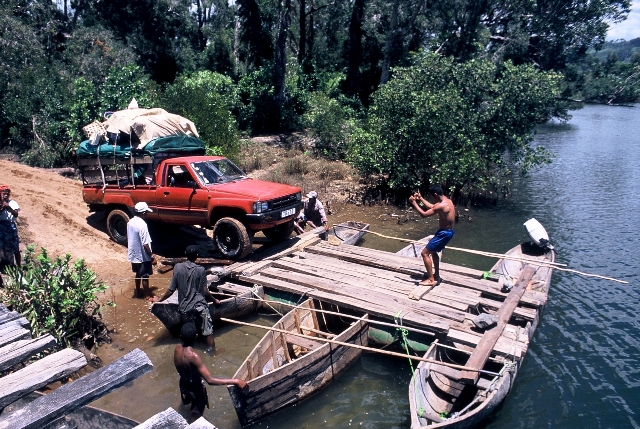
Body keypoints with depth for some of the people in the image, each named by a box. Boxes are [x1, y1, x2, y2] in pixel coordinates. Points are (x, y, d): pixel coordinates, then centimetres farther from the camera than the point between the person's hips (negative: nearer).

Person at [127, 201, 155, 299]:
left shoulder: (130, 222, 0)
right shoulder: (142, 225, -26)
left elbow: (128, 239, 11)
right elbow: (145, 244, -25)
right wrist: (152, 256, -17)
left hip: (134, 255, 8)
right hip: (143, 256, -8)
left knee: (138, 274, 23)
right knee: (145, 277, 6)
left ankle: (137, 293, 36)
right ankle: (148, 296, 18)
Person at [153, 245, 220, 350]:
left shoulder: (178, 267, -3)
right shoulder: (201, 270, -6)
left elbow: (171, 290, -2)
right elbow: (205, 291, -3)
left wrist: (159, 300, 12)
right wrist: (214, 300, 13)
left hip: (184, 307, 2)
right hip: (200, 305, -2)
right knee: (208, 332, 6)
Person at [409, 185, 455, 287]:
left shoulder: (442, 205, -26)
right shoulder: (447, 200, 5)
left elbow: (424, 214, -24)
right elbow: (432, 207, 21)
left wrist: (414, 202, -15)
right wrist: (420, 198, 19)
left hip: (444, 233, -10)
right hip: (448, 231, 10)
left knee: (424, 253, -5)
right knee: (433, 251, 27)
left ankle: (431, 280, 0)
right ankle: (436, 276, 36)